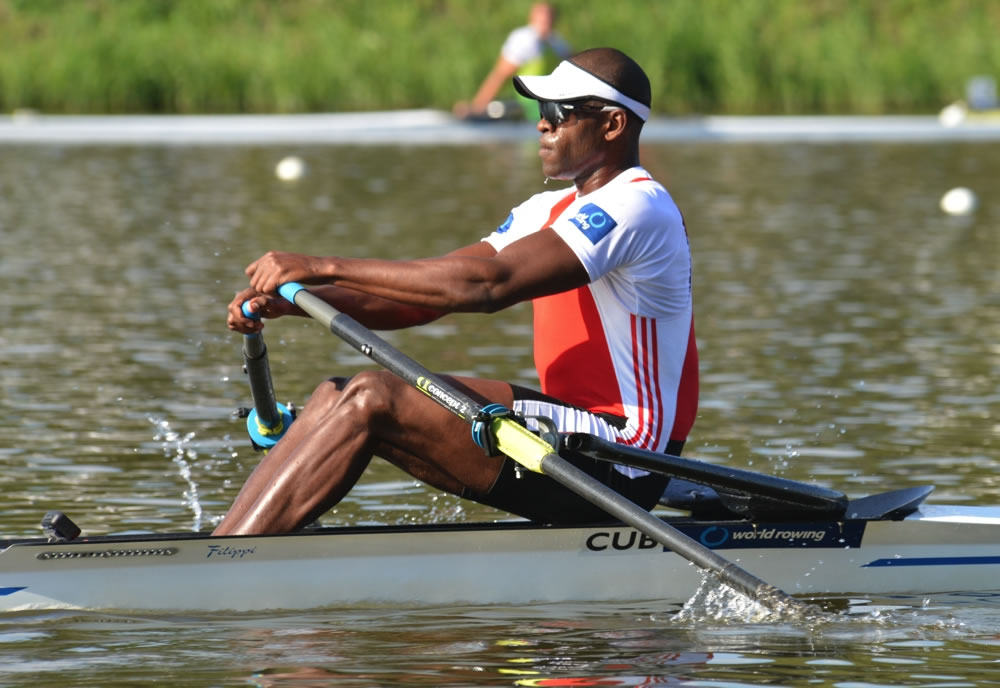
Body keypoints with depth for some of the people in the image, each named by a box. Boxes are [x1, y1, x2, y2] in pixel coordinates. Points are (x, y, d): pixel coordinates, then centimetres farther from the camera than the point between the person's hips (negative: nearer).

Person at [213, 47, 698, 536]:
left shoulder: (637, 207, -14)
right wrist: (293, 302, -6)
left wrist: (323, 268, -25)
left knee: (371, 399, -19)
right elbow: (424, 296, 10)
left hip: (616, 466, -9)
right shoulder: (548, 210, 17)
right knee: (337, 397, -2)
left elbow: (485, 285, -25)